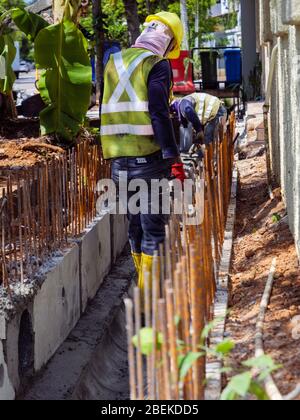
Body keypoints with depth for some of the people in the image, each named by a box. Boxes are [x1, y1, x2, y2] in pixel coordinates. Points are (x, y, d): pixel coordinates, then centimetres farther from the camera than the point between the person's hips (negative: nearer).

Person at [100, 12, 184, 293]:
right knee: (154, 223, -1)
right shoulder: (157, 65, -7)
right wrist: (173, 158, -15)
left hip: (118, 159, 6)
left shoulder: (113, 63, 14)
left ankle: (142, 284, 22)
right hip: (149, 158, -6)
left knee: (135, 223, 15)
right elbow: (159, 114, -16)